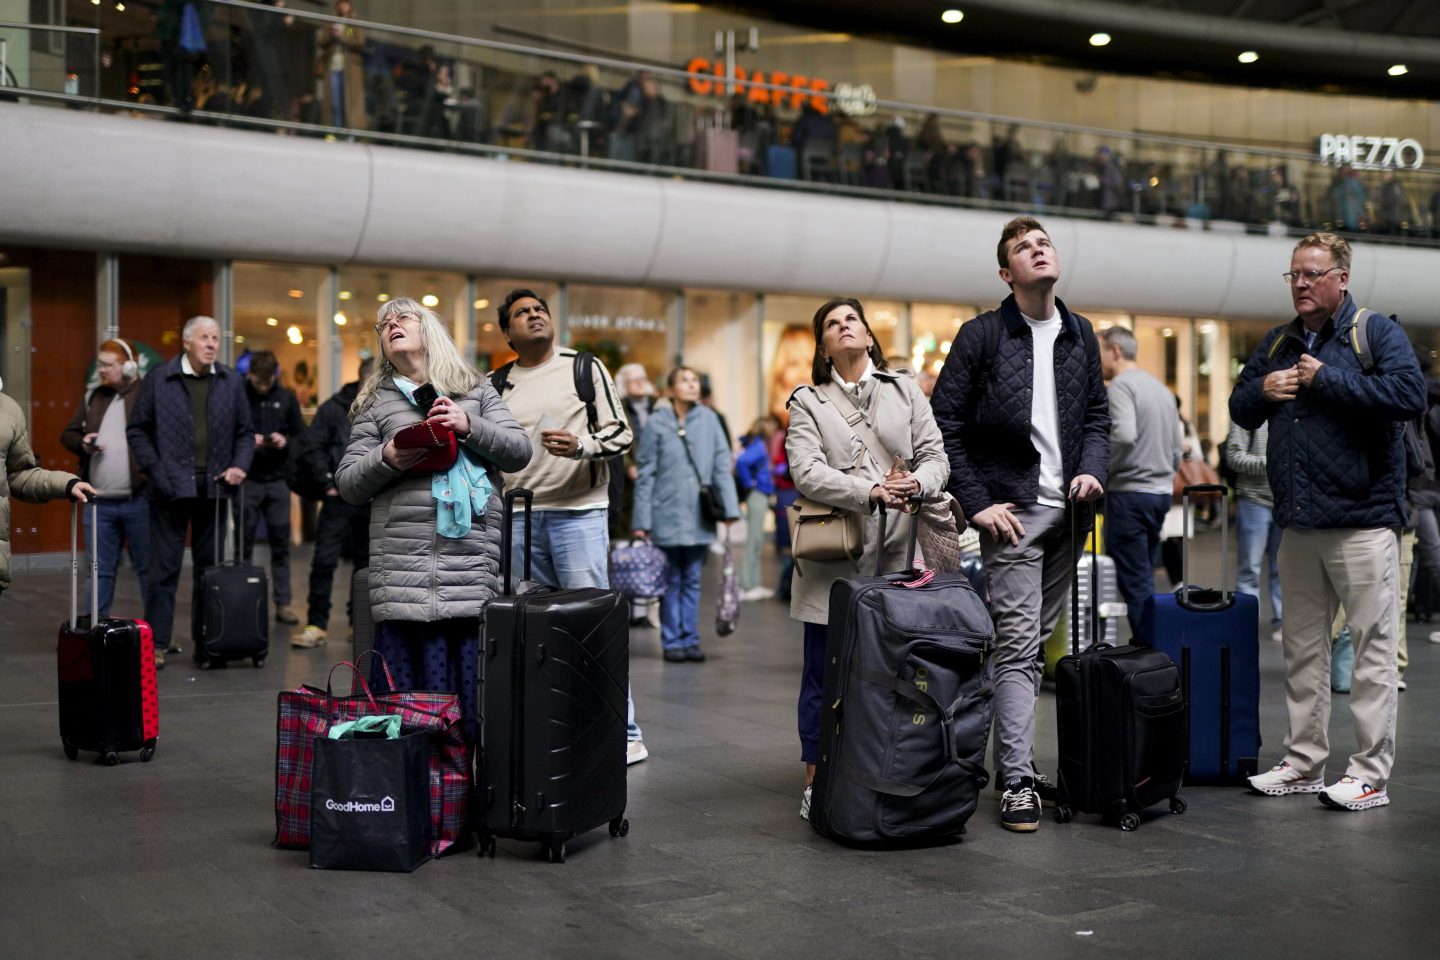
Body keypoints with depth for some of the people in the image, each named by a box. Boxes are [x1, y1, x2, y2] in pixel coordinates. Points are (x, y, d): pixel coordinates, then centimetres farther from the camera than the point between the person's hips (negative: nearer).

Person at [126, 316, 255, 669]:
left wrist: (239, 466, -3)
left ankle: (205, 638, 18)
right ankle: (157, 642, 5)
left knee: (210, 567, 9)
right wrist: (154, 469, -8)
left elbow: (245, 432, 13)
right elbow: (137, 430, 2)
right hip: (171, 488, -3)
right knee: (164, 568, 0)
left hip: (213, 488, 3)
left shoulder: (231, 382, 9)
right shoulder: (158, 380, 0)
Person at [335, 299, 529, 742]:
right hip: (404, 568, 0)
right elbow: (348, 484, 12)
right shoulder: (376, 402, 16)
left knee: (476, 699, -1)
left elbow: (519, 451, 10)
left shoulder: (476, 389, 18)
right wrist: (387, 459, -8)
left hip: (474, 559, 1)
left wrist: (470, 427, -6)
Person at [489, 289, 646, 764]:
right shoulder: (497, 384, 12)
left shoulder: (585, 368, 3)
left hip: (579, 511, -4)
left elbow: (620, 432, 0)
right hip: (518, 515, 4)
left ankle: (624, 734, 0)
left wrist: (581, 447, -17)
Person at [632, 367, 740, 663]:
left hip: (699, 516, 2)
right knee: (672, 581, 6)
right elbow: (645, 475, -1)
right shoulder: (657, 423, -3)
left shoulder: (708, 419, 2)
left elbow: (722, 465, 2)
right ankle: (672, 642, 14)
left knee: (693, 580, 10)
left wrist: (729, 507, -5)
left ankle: (690, 639, 17)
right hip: (667, 515, -2)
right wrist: (642, 521, -4)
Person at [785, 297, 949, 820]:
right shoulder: (807, 403, 8)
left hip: (896, 558, 2)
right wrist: (871, 491, -20)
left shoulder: (905, 390, 16)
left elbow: (936, 456, 9)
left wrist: (916, 482, -14)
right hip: (833, 561, -2)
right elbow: (806, 472, -7)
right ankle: (816, 781, 11)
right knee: (825, 671, 2)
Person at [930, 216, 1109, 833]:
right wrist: (977, 502, -11)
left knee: (1038, 643, 12)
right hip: (1012, 510, -5)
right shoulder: (982, 336, -4)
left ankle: (1017, 764, 22)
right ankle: (1017, 781, -5)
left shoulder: (1080, 335, 12)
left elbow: (1097, 415, 17)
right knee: (1017, 645, -8)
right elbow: (945, 423, -5)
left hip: (1067, 510, 6)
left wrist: (1092, 468, -2)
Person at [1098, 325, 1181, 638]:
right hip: (1161, 492, 9)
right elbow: (1177, 448, 19)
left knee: (1135, 582, -6)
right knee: (1145, 579, 14)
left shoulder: (1120, 385, -10)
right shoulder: (1161, 388, 17)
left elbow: (1124, 435, -25)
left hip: (1129, 493, -9)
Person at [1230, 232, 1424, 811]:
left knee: (1373, 648, -3)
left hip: (1363, 519, -6)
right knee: (1302, 649, 12)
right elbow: (1240, 411, 22)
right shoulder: (1277, 345, 17)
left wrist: (1326, 380, -16)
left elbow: (1410, 394, -19)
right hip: (1297, 524, 7)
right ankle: (1304, 763, 21)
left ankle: (1370, 774, 2)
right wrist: (1263, 390, -1)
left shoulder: (1376, 333, -3)